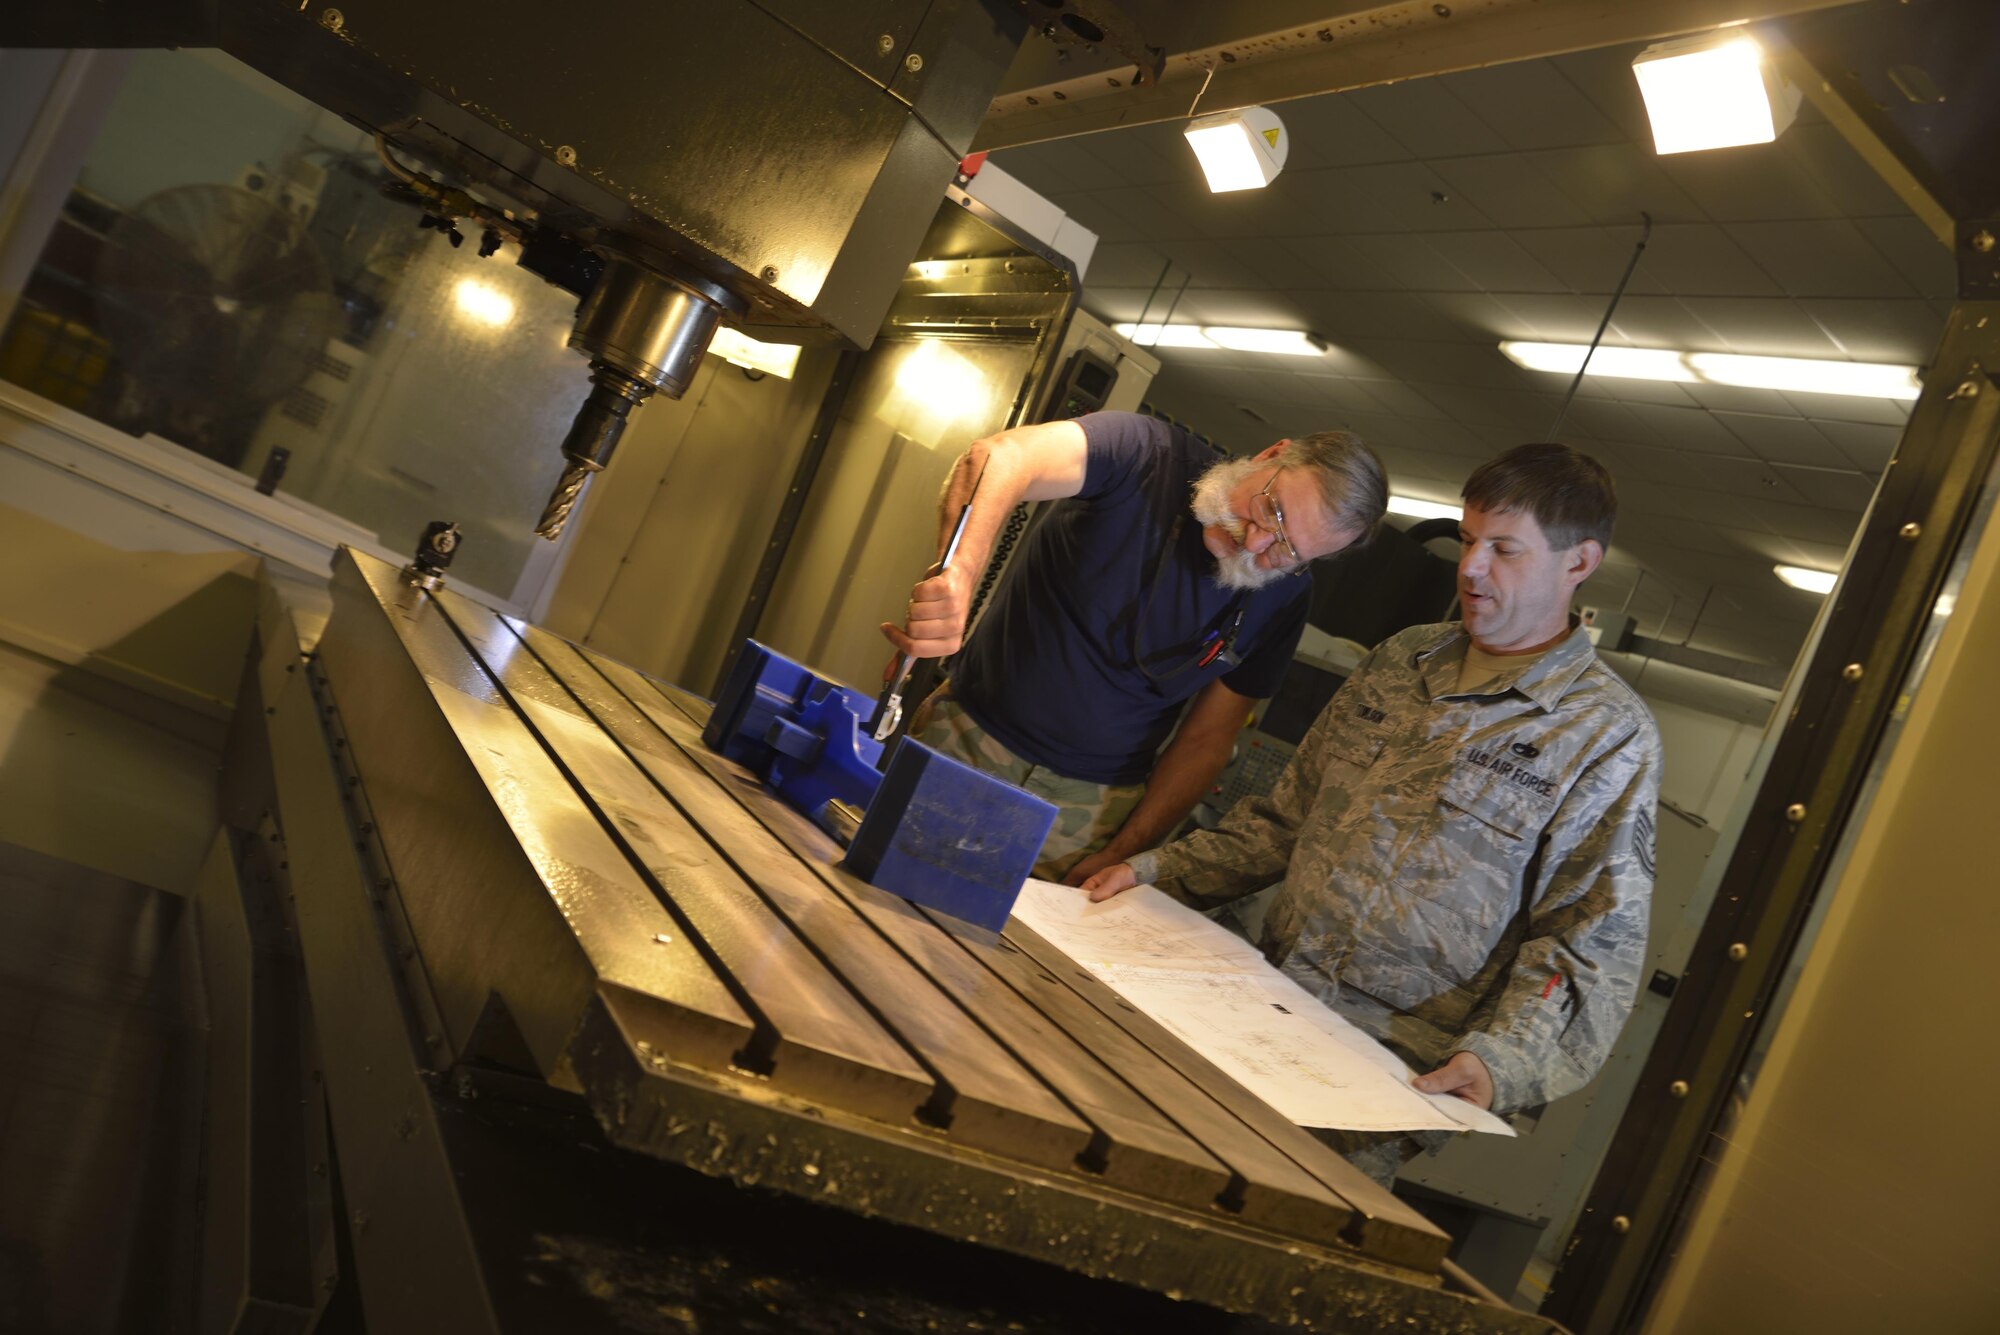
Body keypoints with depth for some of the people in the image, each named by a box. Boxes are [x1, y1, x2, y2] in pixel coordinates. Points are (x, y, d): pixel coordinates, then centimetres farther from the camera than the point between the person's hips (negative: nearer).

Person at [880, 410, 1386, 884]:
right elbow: (999, 458, -37)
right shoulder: (1148, 455, -18)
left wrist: (1119, 856, -7)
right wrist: (960, 574, -57)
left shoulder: (1281, 600, -6)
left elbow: (1206, 739, 1)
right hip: (965, 740, -1)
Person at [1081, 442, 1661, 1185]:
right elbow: (1291, 814, 19)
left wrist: (1497, 1060, -23)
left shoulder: (1609, 737, -6)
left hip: (1389, 1073, -5)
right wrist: (1162, 872, 10)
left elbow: (1591, 943, -8)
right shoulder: (1401, 661, 12)